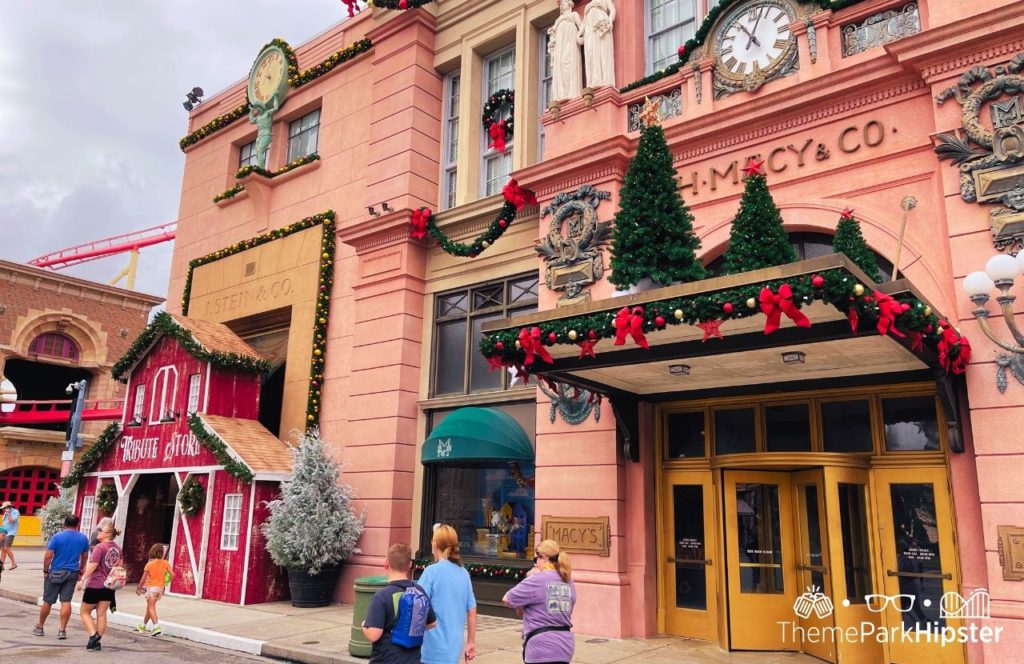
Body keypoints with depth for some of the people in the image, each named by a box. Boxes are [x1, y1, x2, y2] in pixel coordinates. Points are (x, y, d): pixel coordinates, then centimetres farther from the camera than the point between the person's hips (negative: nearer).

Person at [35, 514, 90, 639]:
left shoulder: (57, 537, -9)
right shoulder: (83, 538, 2)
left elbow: (48, 556, -12)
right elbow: (85, 557, 12)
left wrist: (45, 571, -1)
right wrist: (81, 571, 22)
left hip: (56, 573, -2)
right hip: (72, 573, 2)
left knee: (48, 601, 11)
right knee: (66, 602, 3)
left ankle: (39, 627, 26)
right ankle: (63, 630, 2)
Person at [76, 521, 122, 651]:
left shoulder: (100, 547, -15)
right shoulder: (117, 548, 8)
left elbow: (93, 565, -22)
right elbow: (119, 565, 17)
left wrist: (82, 579, -20)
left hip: (95, 585, -6)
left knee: (84, 612, 9)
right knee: (101, 614, 9)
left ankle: (93, 635, -5)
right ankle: (97, 642, 10)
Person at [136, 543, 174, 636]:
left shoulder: (149, 564, -10)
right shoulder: (165, 563, -3)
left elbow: (143, 579, -7)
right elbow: (172, 574, -12)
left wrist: (139, 588, 7)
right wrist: (167, 582, 6)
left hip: (151, 587, -5)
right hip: (160, 587, 5)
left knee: (151, 607, -3)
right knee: (150, 606, 20)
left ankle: (156, 627, -18)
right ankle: (142, 626, 35)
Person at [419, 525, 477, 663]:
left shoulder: (432, 571, -12)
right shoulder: (464, 573, 5)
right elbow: (472, 611, 8)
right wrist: (471, 642, 18)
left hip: (434, 648, -6)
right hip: (454, 646, 6)